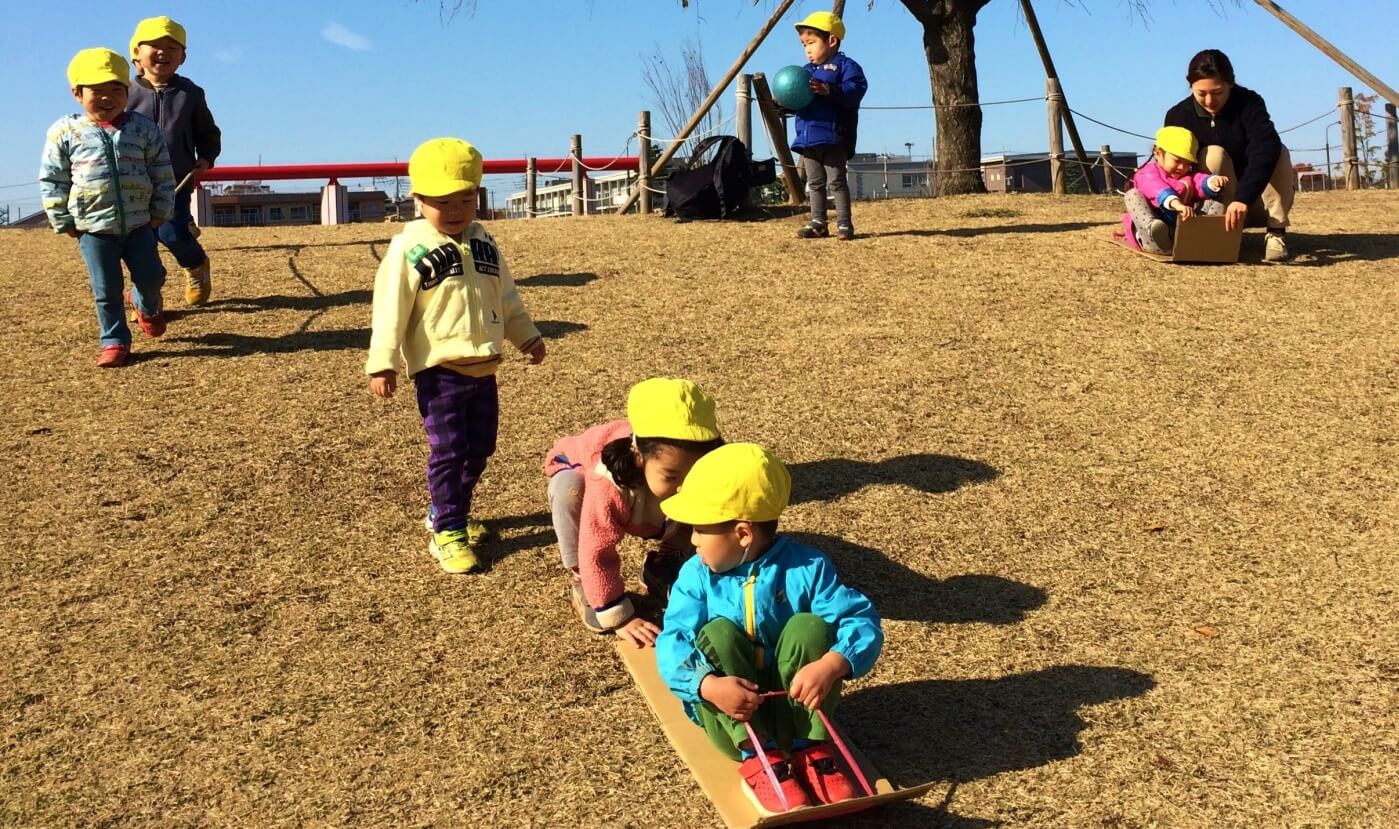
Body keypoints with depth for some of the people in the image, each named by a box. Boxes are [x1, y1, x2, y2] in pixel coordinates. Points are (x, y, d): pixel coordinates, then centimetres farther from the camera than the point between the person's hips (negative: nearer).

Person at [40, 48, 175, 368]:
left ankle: (147, 305, 40)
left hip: (139, 225, 1)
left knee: (151, 276, 6)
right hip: (93, 229, -1)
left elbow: (163, 175, 5)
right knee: (106, 290, 1)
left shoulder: (144, 129, -1)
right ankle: (115, 341, 16)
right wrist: (65, 222, -2)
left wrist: (159, 213, 2)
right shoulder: (64, 133, -4)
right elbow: (52, 182, 1)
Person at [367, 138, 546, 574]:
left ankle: (449, 511, 31)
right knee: (447, 451, -6)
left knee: (480, 448, 14)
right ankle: (447, 532, 4)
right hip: (438, 370, -7)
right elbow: (390, 308, -12)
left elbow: (506, 296, 20)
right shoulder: (409, 248, -10)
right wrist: (382, 363, -17)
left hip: (483, 368, 7)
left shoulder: (483, 242, 10)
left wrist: (527, 336, 22)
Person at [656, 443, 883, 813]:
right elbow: (673, 644, -18)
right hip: (726, 710, 1)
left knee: (809, 626, -25)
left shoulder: (805, 567, -12)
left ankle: (809, 747, -15)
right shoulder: (697, 576, -8)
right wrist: (708, 684, -38)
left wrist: (830, 666, -38)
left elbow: (863, 622, -19)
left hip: (793, 702, 0)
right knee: (717, 634, -27)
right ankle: (756, 755, -24)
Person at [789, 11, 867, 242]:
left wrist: (830, 91, -30)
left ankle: (844, 224, 1)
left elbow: (855, 91, -18)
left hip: (833, 138, -7)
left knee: (837, 181, -4)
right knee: (815, 184, 9)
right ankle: (818, 224, 15)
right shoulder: (806, 71, 19)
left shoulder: (846, 66, -2)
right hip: (807, 138, 7)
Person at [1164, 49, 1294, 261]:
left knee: (1278, 151, -27)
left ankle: (1276, 232, -21)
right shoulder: (1178, 116, -11)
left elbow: (1266, 148, -36)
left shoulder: (1249, 103, -18)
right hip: (1218, 206, 0)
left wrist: (1243, 199, -51)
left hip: (1257, 203, 0)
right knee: (1214, 154, -27)